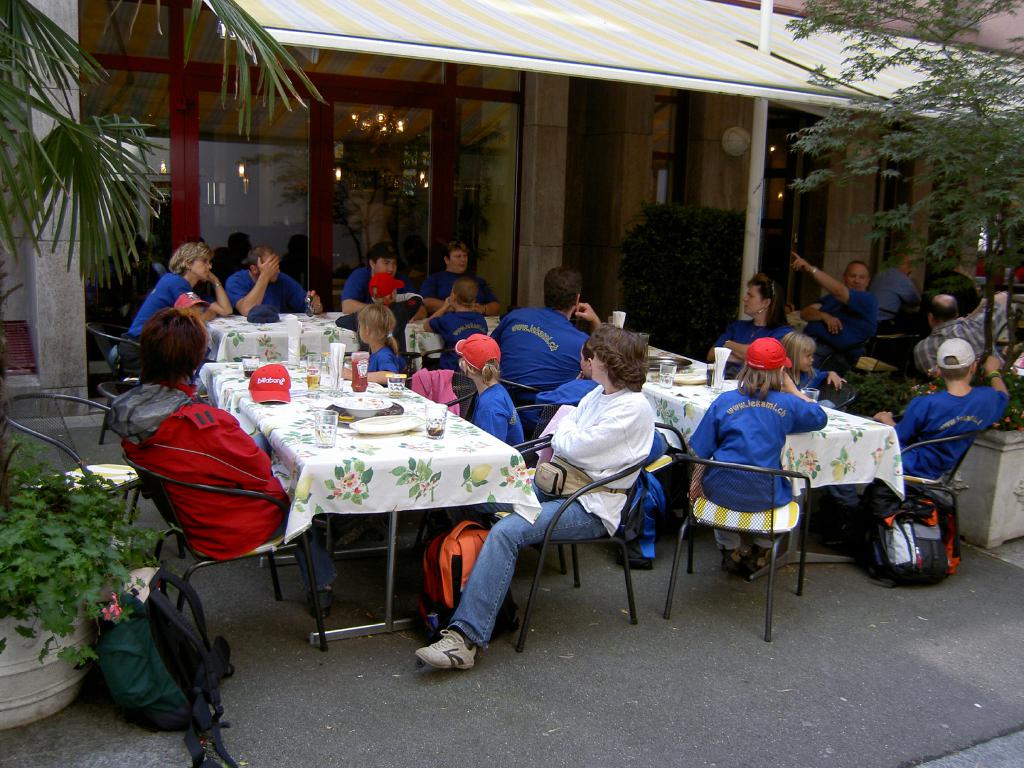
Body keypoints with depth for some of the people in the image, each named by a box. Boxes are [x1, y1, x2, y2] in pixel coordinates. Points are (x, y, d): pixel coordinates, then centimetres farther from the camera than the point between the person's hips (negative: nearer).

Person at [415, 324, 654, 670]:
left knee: (506, 532, -30)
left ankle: (465, 638, -30)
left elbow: (572, 447, -17)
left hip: (592, 508, -9)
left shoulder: (633, 408, -14)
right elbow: (560, 441, 20)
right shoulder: (599, 394, 15)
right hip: (560, 485, 9)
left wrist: (565, 430, 2)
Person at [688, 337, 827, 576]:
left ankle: (731, 549, 44)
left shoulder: (724, 401, -4)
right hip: (764, 497, 0)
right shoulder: (787, 404, -4)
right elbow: (820, 417, 16)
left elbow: (699, 453, -2)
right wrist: (792, 389, 22)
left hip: (721, 491, 1)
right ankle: (761, 551, 41)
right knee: (787, 485, 34)